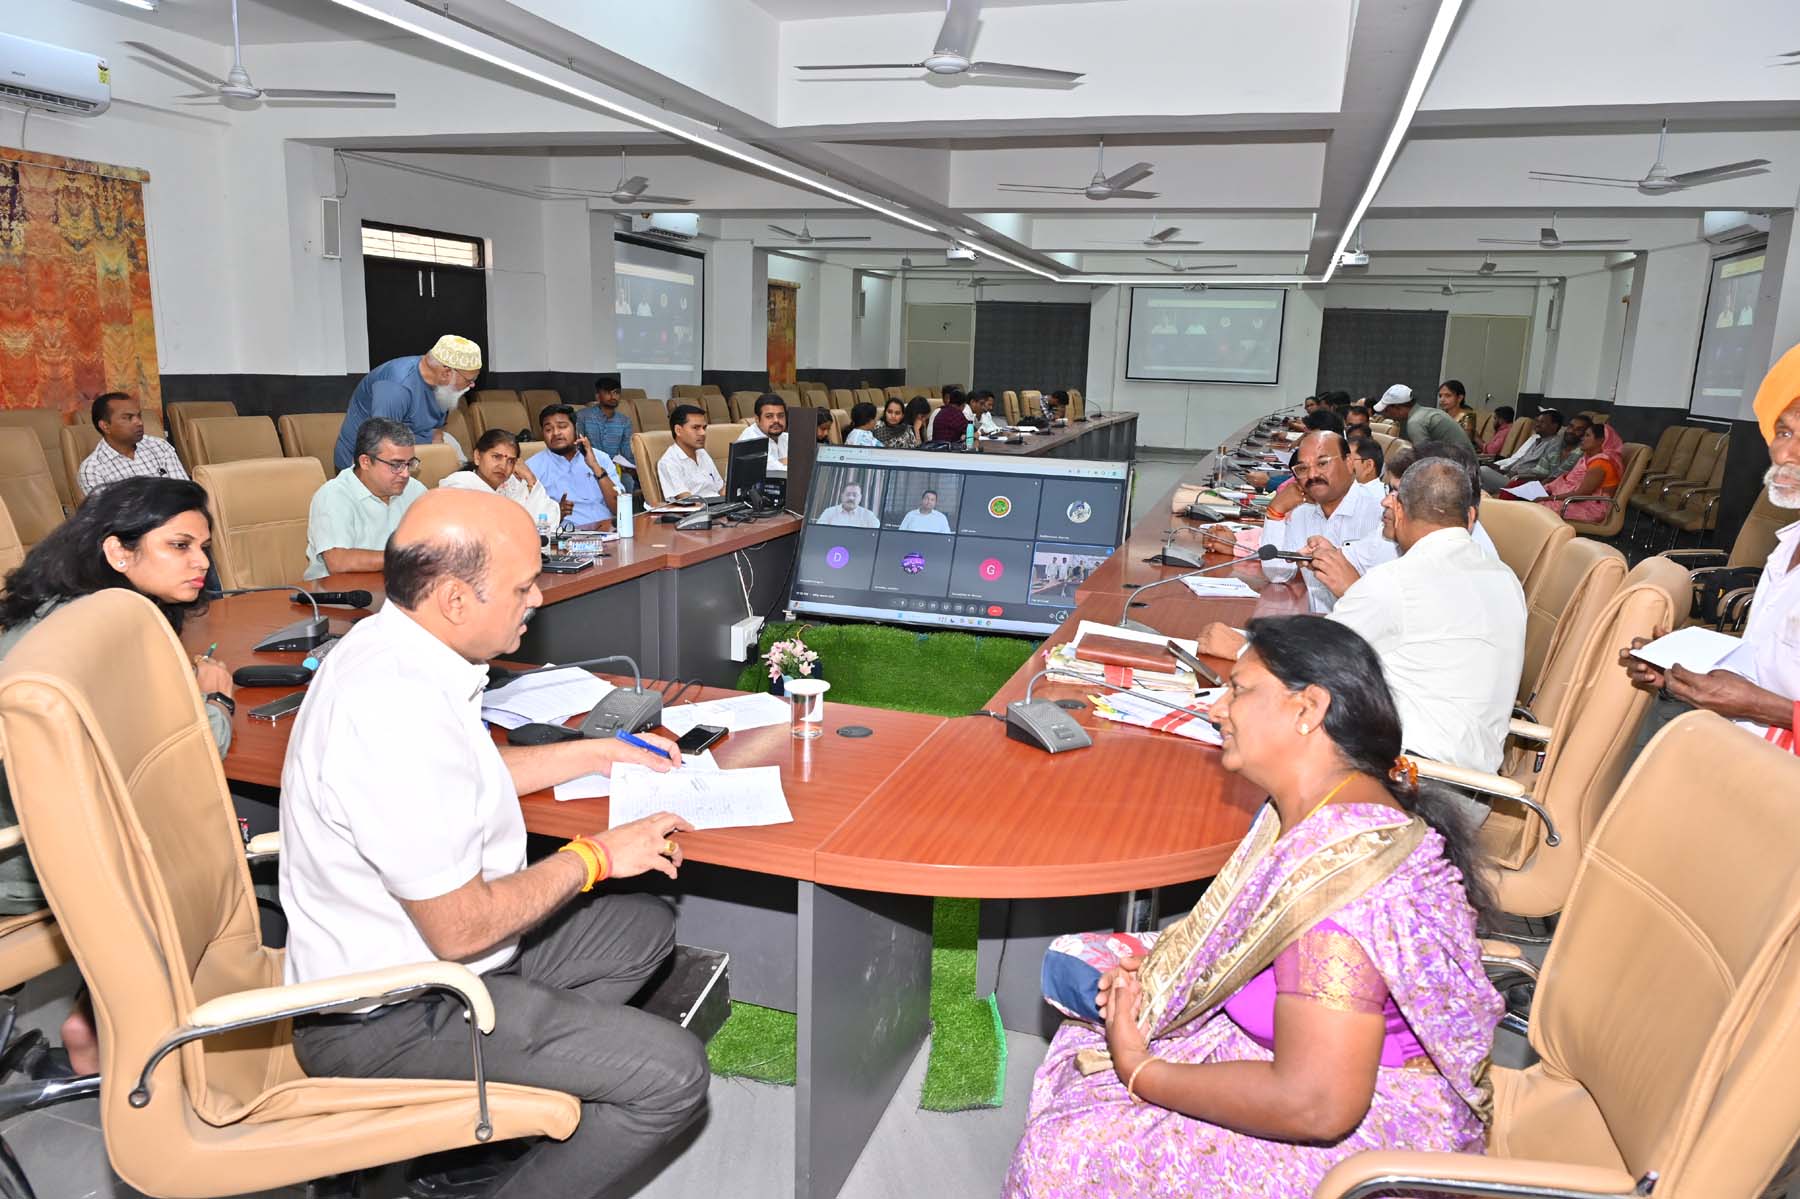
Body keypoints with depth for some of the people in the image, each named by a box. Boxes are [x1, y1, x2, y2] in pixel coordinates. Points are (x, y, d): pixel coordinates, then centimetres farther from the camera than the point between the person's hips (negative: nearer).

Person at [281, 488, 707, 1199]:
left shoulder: (393, 645, -1)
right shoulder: (398, 714, -32)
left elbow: (464, 777, 19)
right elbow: (461, 930, -26)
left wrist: (596, 754, 16)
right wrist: (595, 857, -13)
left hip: (403, 952, 10)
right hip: (386, 1018, -10)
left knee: (646, 928, 16)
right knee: (672, 1073, -15)